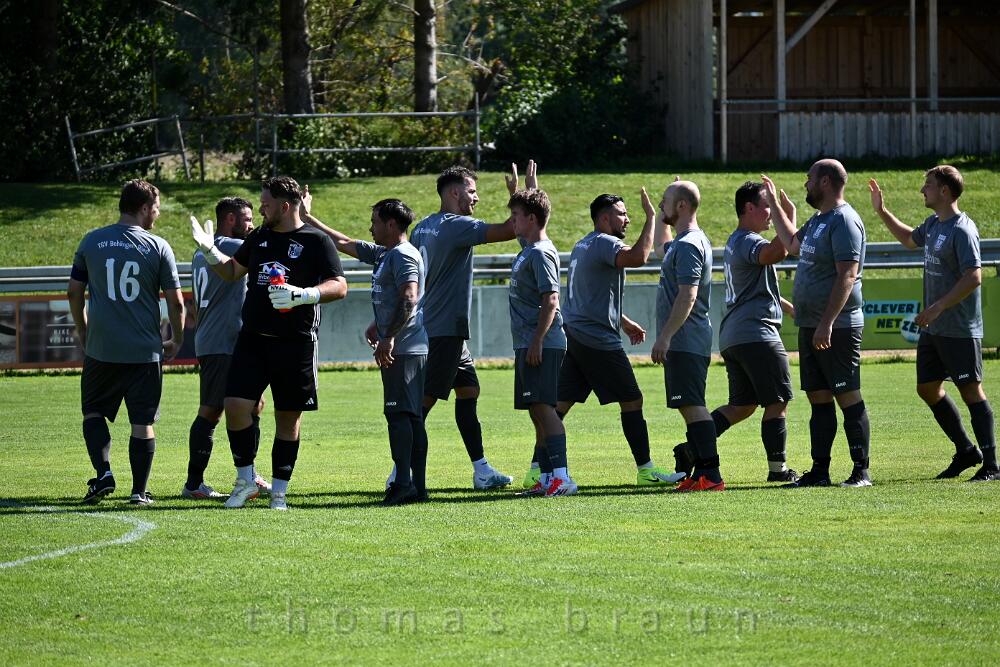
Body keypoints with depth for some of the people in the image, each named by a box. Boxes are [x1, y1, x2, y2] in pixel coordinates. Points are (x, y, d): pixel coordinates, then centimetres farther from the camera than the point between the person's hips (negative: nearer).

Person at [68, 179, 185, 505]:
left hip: (100, 349, 1)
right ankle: (139, 490, 5)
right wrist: (176, 341, 14)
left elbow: (74, 293, 8)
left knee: (93, 413, 16)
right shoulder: (158, 247, -3)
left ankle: (103, 472, -2)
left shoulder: (91, 242, 3)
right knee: (143, 422, 5)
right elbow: (176, 302, -2)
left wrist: (83, 335, 22)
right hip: (145, 352, -1)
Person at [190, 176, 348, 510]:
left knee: (288, 418, 3)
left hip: (296, 342, -4)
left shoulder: (316, 241, -4)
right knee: (235, 405, -9)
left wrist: (302, 295, -25)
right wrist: (209, 250, 10)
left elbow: (339, 287, -10)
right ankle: (245, 481, 7)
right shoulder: (258, 238, 13)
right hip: (253, 338, 4)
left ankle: (279, 491, 13)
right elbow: (232, 270, 28)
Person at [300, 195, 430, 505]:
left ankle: (404, 482, -19)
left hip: (402, 349, -10)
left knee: (399, 413, -13)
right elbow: (344, 243, 32)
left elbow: (409, 298, -23)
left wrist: (389, 337, -26)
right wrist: (308, 219, 35)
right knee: (412, 416, 7)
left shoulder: (402, 255, -11)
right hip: (404, 349, 10)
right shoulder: (384, 254, 20)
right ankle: (418, 485, 7)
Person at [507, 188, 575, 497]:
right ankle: (547, 479, 14)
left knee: (543, 407, -15)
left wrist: (537, 341, -23)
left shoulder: (541, 253, -13)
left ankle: (561, 477, -20)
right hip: (527, 344, 10)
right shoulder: (527, 249, 14)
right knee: (537, 411, 11)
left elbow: (551, 301, -20)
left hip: (542, 344, -10)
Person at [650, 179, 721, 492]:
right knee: (690, 406, 11)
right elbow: (659, 248, 43)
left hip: (685, 342, -11)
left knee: (692, 405, -13)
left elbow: (687, 296, -22)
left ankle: (710, 475, -16)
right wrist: (661, 217, 32)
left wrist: (665, 337, -24)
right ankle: (702, 472, 12)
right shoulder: (679, 243, 18)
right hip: (683, 342, 11)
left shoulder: (689, 245, -14)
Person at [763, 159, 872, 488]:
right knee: (819, 398, 10)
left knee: (848, 397, -6)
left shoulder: (844, 221, -14)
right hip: (810, 326, 10)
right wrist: (774, 204, 36)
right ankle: (819, 471, 13)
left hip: (838, 328, -10)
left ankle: (861, 471, -4)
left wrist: (827, 323, -26)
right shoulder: (818, 220, 17)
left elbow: (847, 276, -22)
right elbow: (792, 243, 38)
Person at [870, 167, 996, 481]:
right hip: (932, 328, 9)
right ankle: (965, 451, 24)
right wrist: (882, 212, 28)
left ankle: (991, 464, -2)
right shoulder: (933, 224, 11)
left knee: (970, 390, -6)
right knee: (928, 388, 12)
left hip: (959, 331, -9)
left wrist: (938, 308, -24)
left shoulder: (962, 230, -17)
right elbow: (910, 239, 34)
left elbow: (973, 278, -24)